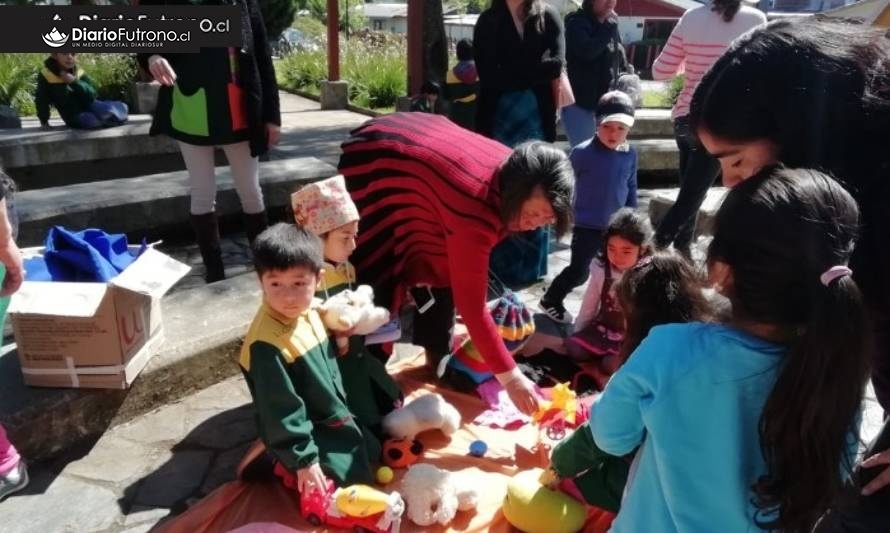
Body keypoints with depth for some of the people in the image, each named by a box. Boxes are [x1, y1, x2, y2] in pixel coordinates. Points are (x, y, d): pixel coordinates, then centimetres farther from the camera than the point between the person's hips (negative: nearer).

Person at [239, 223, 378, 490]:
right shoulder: (267, 343, -33)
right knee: (354, 478, -7)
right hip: (307, 432, -8)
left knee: (372, 451, 22)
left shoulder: (309, 312, -7)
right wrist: (303, 459, -21)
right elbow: (280, 411, -26)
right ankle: (283, 466, 8)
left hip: (333, 418, 8)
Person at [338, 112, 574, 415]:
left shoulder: (513, 172, -18)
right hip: (373, 162, -7)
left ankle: (438, 362, 22)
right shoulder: (474, 211, -41)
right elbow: (471, 305, -38)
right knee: (376, 273, -1)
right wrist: (509, 377, -35)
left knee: (441, 267, 7)